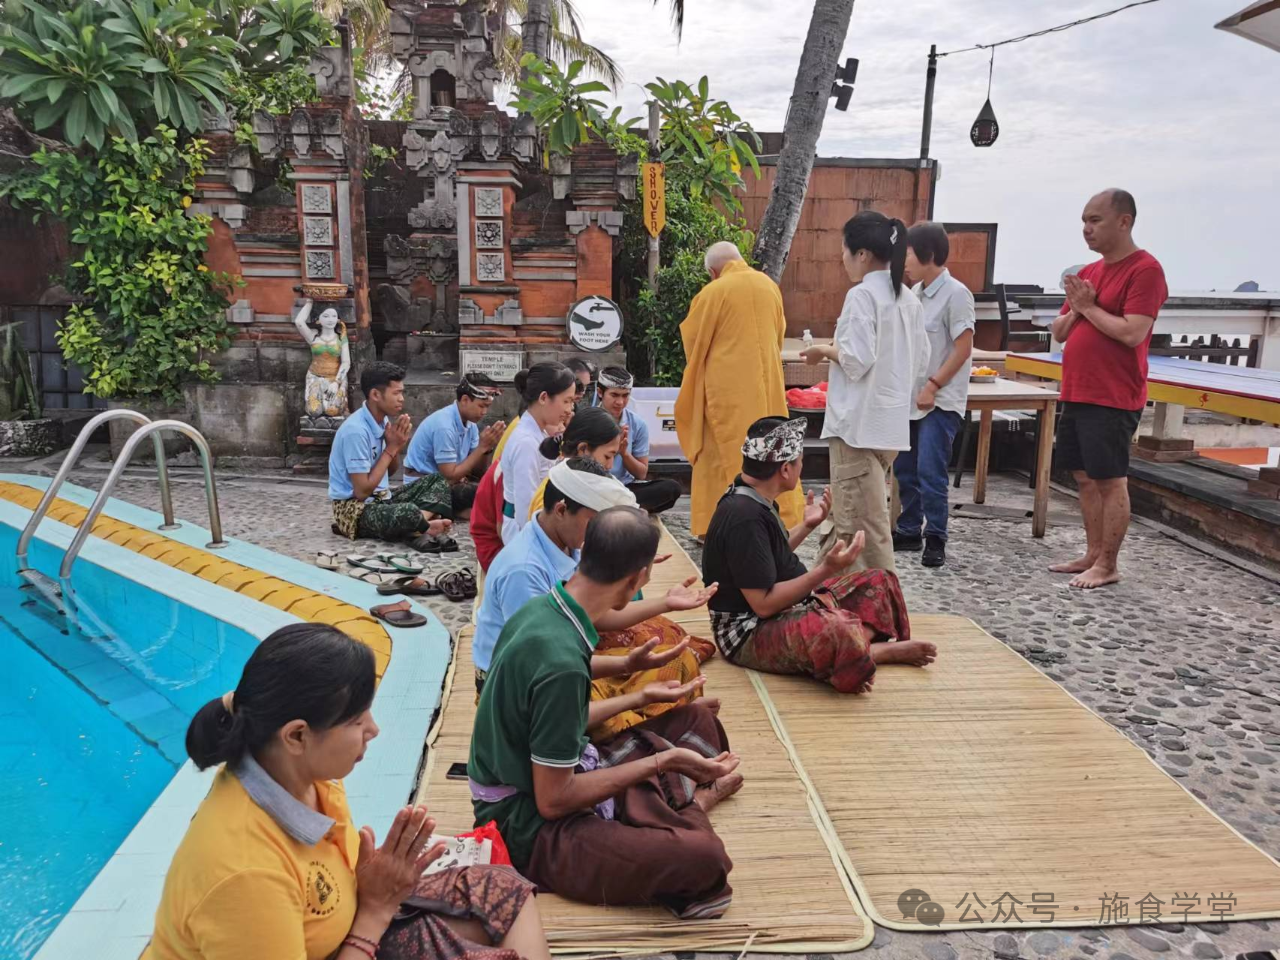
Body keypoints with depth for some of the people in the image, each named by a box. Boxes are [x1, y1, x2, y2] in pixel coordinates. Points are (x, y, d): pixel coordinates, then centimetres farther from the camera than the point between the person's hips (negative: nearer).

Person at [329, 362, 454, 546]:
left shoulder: (383, 420, 4)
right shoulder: (356, 430, -22)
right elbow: (362, 491, -22)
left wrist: (396, 446, -6)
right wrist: (392, 448, -16)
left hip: (382, 499, 9)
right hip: (355, 509, -9)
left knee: (437, 480, 5)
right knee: (409, 513, -36)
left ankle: (421, 521, -20)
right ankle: (426, 525, -4)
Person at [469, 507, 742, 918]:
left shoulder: (541, 607, -4)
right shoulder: (561, 661, -31)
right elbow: (552, 800, -24)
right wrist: (660, 763, -19)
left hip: (541, 778, 9)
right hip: (532, 826, -9)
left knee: (696, 717, 14)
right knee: (701, 855, -29)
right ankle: (691, 804, -1)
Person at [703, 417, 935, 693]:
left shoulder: (754, 501, 5)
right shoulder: (745, 517, -25)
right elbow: (764, 604, -26)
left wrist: (806, 526, 17)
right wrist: (826, 570, -27)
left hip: (788, 608, 11)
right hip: (751, 633, -11)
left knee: (879, 582, 14)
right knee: (839, 632, -39)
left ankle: (859, 648, -11)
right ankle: (882, 652, -7)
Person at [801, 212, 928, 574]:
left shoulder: (862, 295, -13)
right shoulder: (909, 299, 11)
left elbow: (856, 359, -20)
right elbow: (920, 362, 15)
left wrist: (824, 350, -3)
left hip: (859, 422, -9)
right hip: (892, 421, 9)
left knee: (865, 521, 0)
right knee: (848, 516, 18)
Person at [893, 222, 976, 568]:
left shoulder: (955, 293, -12)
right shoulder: (915, 293, 11)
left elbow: (963, 349, -15)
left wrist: (933, 385, -18)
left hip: (941, 401, -8)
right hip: (911, 397, 8)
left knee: (929, 472, -10)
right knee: (904, 468, 13)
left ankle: (936, 539, 1)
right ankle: (909, 530, 25)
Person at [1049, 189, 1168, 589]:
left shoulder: (1144, 270, -11)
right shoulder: (1089, 272, 13)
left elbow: (1132, 334, -22)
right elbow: (1059, 333, 16)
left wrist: (1089, 306, -12)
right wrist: (1075, 309, -3)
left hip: (1113, 400, -8)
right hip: (1076, 394, 8)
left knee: (1110, 481, -1)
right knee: (1085, 477, 13)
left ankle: (1108, 565, 8)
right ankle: (1093, 555, 23)